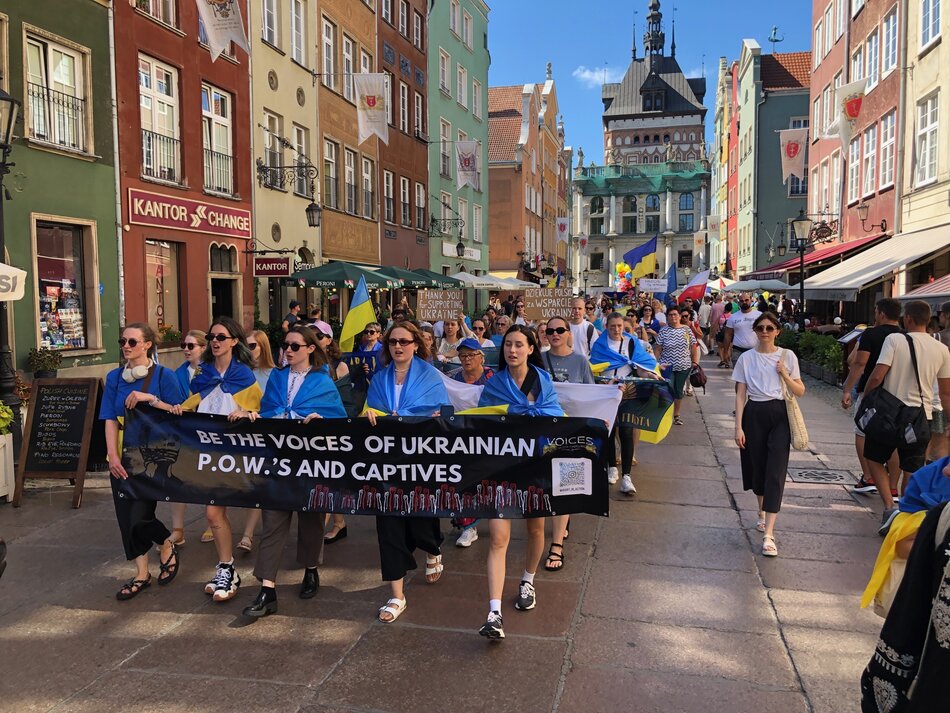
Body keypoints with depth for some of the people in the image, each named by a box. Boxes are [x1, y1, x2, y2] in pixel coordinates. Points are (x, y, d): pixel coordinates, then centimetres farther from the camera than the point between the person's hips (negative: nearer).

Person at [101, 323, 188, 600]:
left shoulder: (164, 376, -5)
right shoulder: (114, 377, 7)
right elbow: (110, 420, 2)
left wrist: (149, 399, -19)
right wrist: (112, 456, -9)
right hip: (123, 456, 4)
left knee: (140, 516, -10)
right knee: (125, 516, 5)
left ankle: (167, 545, 22)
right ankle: (141, 573, 20)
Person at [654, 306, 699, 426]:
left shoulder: (687, 330, 1)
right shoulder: (663, 331, -4)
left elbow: (694, 347, 5)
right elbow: (657, 349, -2)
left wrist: (695, 362, 1)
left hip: (683, 367, 2)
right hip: (667, 367, -2)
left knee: (679, 392, 11)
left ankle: (676, 415, 25)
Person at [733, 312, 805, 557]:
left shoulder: (787, 356, 3)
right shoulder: (746, 358, 3)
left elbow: (800, 392, 6)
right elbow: (740, 394, 1)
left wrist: (785, 375, -10)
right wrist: (738, 426, -5)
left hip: (779, 415, -1)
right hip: (754, 415, 1)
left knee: (775, 472, -9)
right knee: (757, 467, 10)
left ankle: (768, 534, -12)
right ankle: (762, 512, 38)